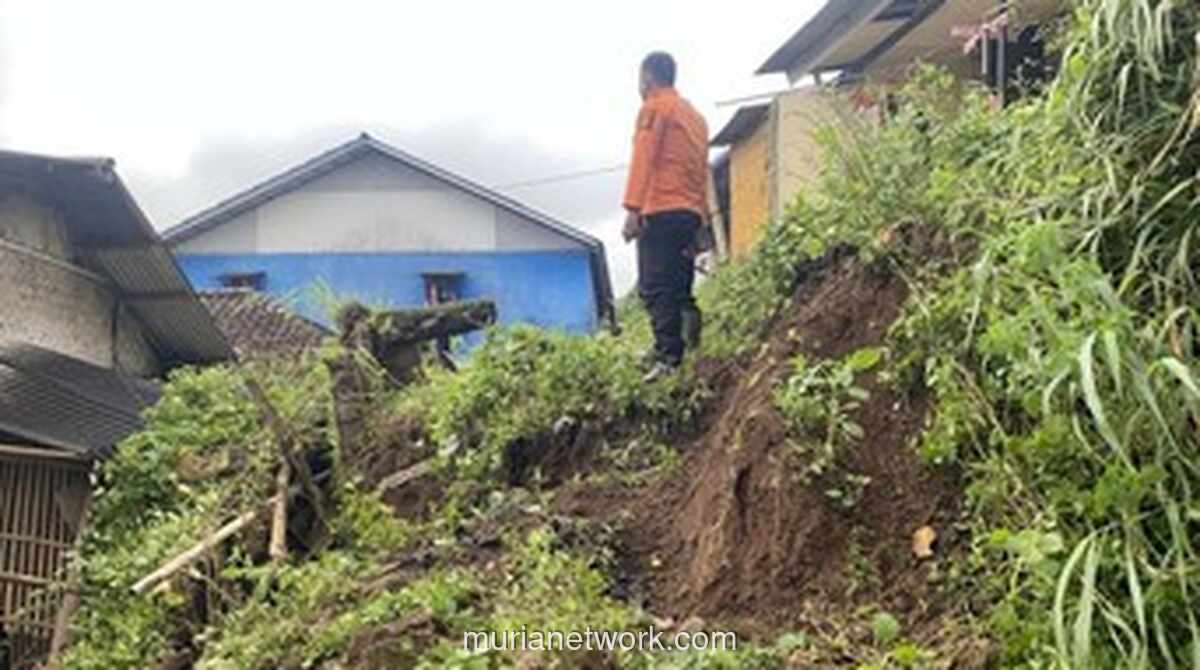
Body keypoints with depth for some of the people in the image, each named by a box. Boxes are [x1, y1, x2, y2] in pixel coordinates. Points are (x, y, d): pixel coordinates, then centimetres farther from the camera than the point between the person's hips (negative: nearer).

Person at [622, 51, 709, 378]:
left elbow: (643, 158, -9)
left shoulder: (654, 108, 2)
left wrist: (632, 209, -15)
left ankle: (669, 357, -20)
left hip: (661, 211, -8)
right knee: (679, 289, 10)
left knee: (655, 289, -12)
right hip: (692, 213, 8)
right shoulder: (695, 115, 25)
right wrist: (700, 215, 18)